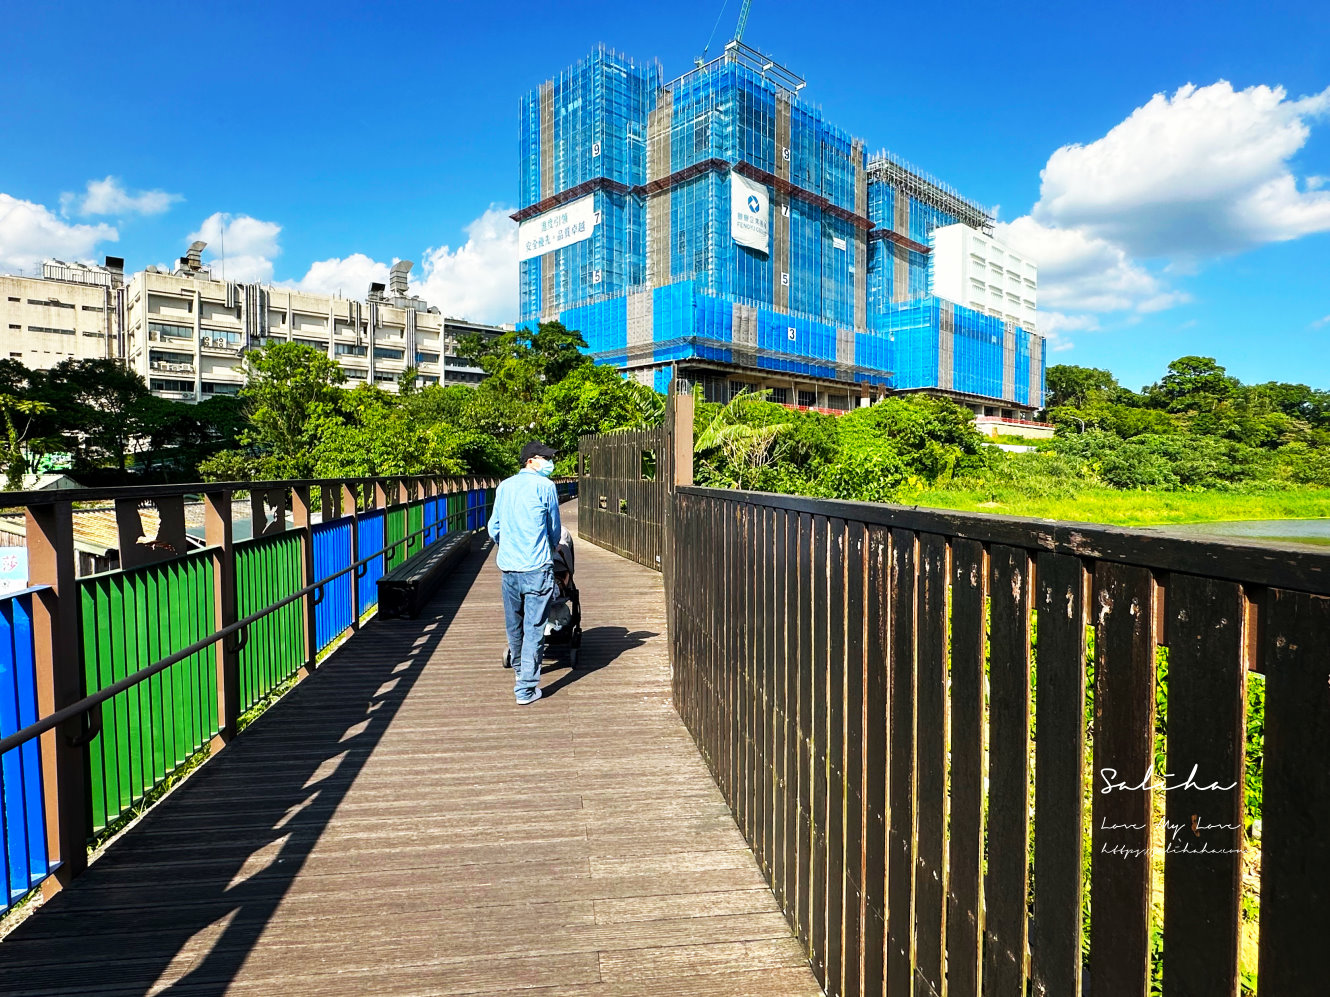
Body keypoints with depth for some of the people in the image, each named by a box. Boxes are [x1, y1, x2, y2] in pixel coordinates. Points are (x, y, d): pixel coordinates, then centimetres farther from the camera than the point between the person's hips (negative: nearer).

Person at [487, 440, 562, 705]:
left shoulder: (504, 486, 9)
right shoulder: (545, 486, -5)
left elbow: (493, 528, 15)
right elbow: (555, 528, 4)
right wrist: (551, 549, 25)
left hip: (508, 566, 6)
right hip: (537, 567, -5)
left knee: (514, 625, 19)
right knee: (534, 628, -1)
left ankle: (519, 671, 40)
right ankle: (526, 688, -1)